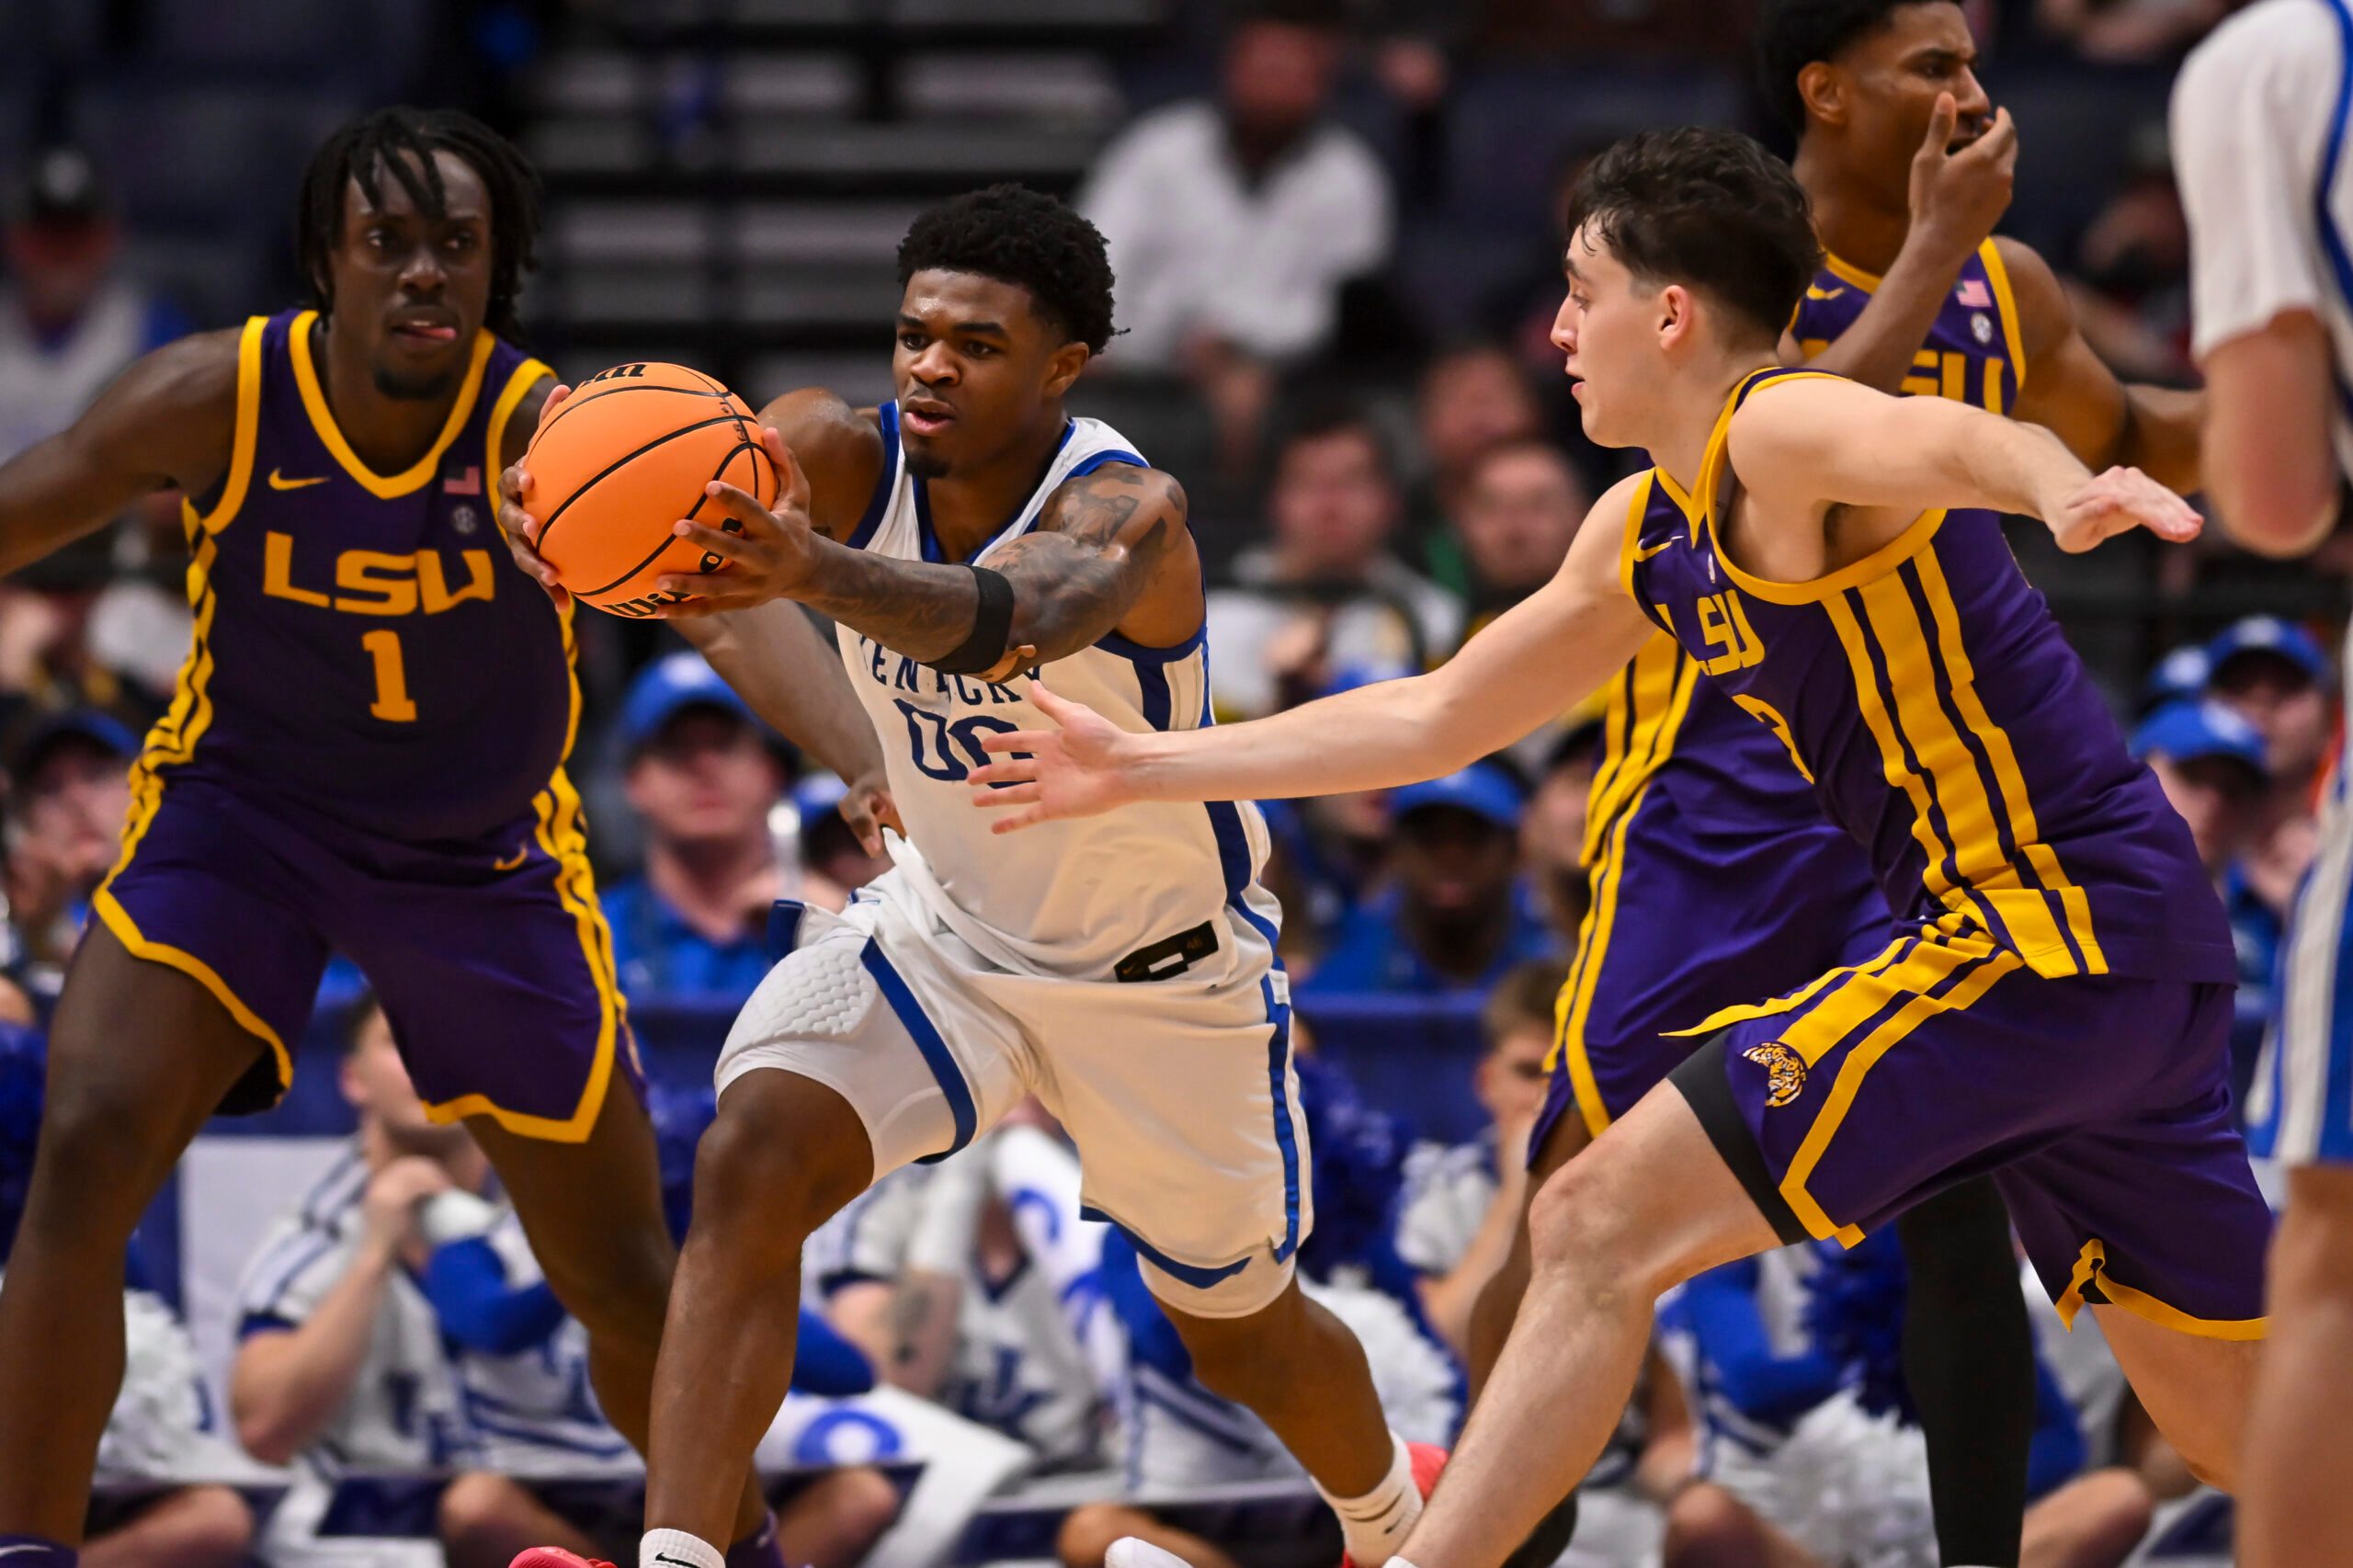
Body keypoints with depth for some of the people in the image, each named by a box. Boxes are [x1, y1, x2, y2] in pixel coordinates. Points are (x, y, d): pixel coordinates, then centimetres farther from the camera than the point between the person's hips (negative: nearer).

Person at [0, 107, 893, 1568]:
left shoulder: (547, 433, -26)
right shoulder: (217, 399, -21)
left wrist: (876, 767, -61)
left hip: (484, 855, 0)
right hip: (237, 813, 0)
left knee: (624, 1279, 8)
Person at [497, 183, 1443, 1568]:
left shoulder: (1126, 514, -33)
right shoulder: (845, 454, -19)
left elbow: (1020, 621, -56)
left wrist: (815, 573, -76)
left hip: (1166, 973, -3)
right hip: (947, 925, 3)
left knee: (1245, 1336, 16)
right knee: (750, 1166, -25)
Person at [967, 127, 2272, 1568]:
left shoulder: (1780, 434, -11)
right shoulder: (1646, 534, 18)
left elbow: (1953, 440, -35)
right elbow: (1437, 719, 29)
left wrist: (2064, 484, -58)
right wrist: (1141, 772, 31)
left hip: (2055, 930, -10)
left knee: (1600, 1232, -8)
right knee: (2245, 1427, 13)